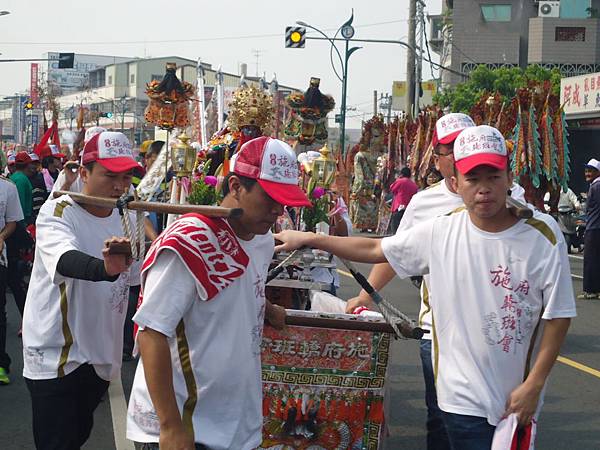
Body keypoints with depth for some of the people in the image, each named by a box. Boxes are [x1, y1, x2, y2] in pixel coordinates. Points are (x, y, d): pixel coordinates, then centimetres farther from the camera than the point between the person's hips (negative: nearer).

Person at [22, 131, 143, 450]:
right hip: (55, 355, -6)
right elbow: (67, 261, -41)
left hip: (102, 355, 7)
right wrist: (105, 268, -59)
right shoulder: (57, 212, -17)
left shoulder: (128, 217, 4)